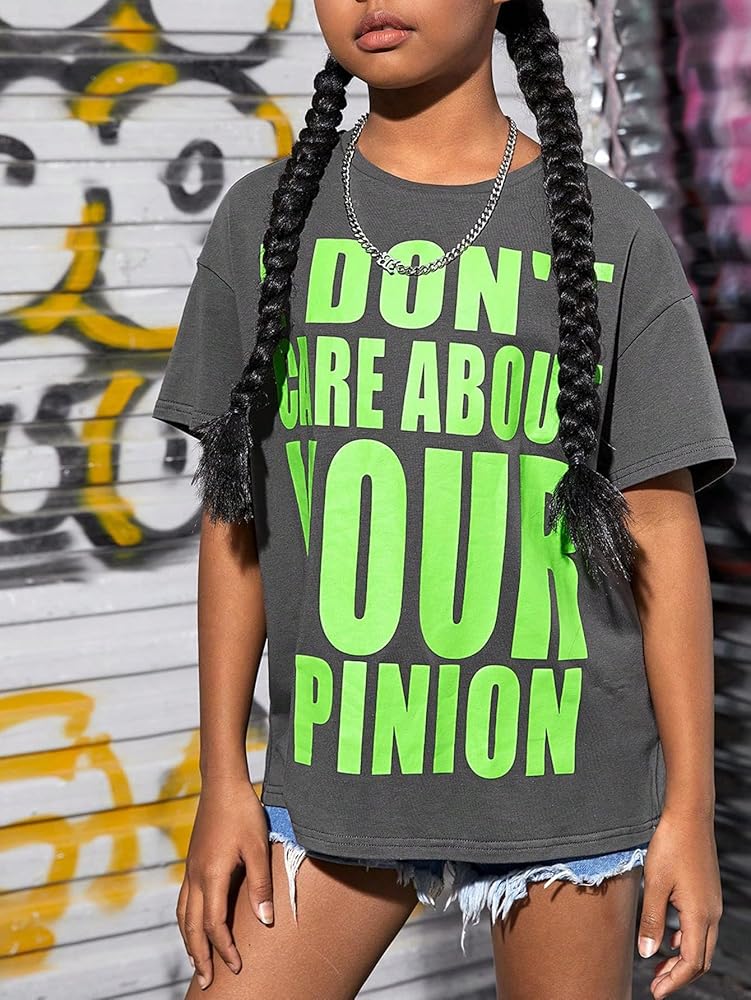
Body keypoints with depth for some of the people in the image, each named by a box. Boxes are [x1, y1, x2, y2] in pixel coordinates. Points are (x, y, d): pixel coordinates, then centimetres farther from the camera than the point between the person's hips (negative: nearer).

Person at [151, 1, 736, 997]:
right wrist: (224, 782, 4)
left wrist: (691, 807, -2)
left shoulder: (616, 236, -2)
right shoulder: (266, 221, 3)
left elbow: (661, 530, -1)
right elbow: (236, 512, 5)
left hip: (561, 774, -1)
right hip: (337, 765, 2)